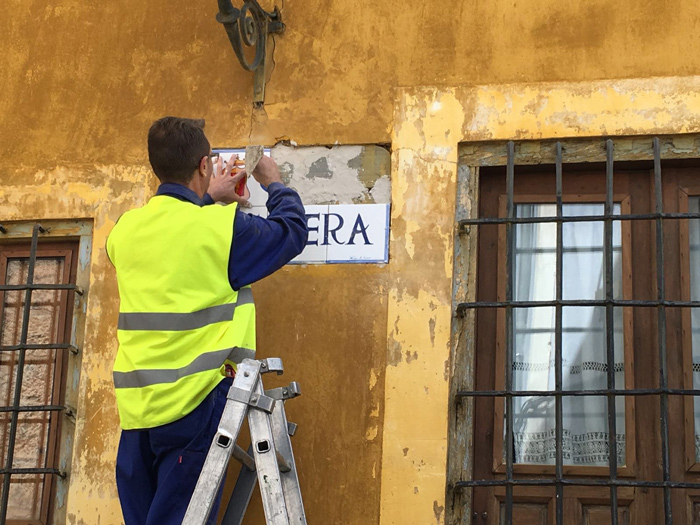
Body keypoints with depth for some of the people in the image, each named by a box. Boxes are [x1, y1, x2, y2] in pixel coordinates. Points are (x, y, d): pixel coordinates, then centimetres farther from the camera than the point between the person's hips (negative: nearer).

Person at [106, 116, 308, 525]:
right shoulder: (223, 227, -10)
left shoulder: (125, 230, 7)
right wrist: (275, 184, 22)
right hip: (194, 402, -6)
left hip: (135, 406, 6)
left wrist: (209, 201, 31)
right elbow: (292, 232, 5)